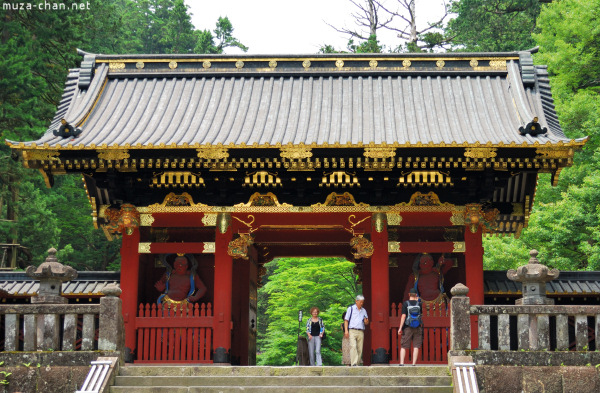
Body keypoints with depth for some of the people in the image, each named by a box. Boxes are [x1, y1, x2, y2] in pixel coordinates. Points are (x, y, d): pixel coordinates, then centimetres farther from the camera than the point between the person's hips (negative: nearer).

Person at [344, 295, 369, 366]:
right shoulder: (351, 308, 8)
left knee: (360, 349, -2)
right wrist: (346, 330, -7)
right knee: (353, 347, -18)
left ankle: (357, 363, 2)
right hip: (352, 331, -4)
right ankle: (353, 363, -25)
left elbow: (366, 323, 23)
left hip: (361, 332, 4)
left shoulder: (364, 310, 19)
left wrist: (366, 321, -3)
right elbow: (346, 320, 5)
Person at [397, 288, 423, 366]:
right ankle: (414, 363, -2)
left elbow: (403, 316, -9)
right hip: (417, 327, 1)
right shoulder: (419, 304, 3)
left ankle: (401, 363, -3)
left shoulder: (405, 303, -3)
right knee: (416, 346, 3)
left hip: (407, 327, -1)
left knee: (403, 346, 4)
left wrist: (400, 328, -7)